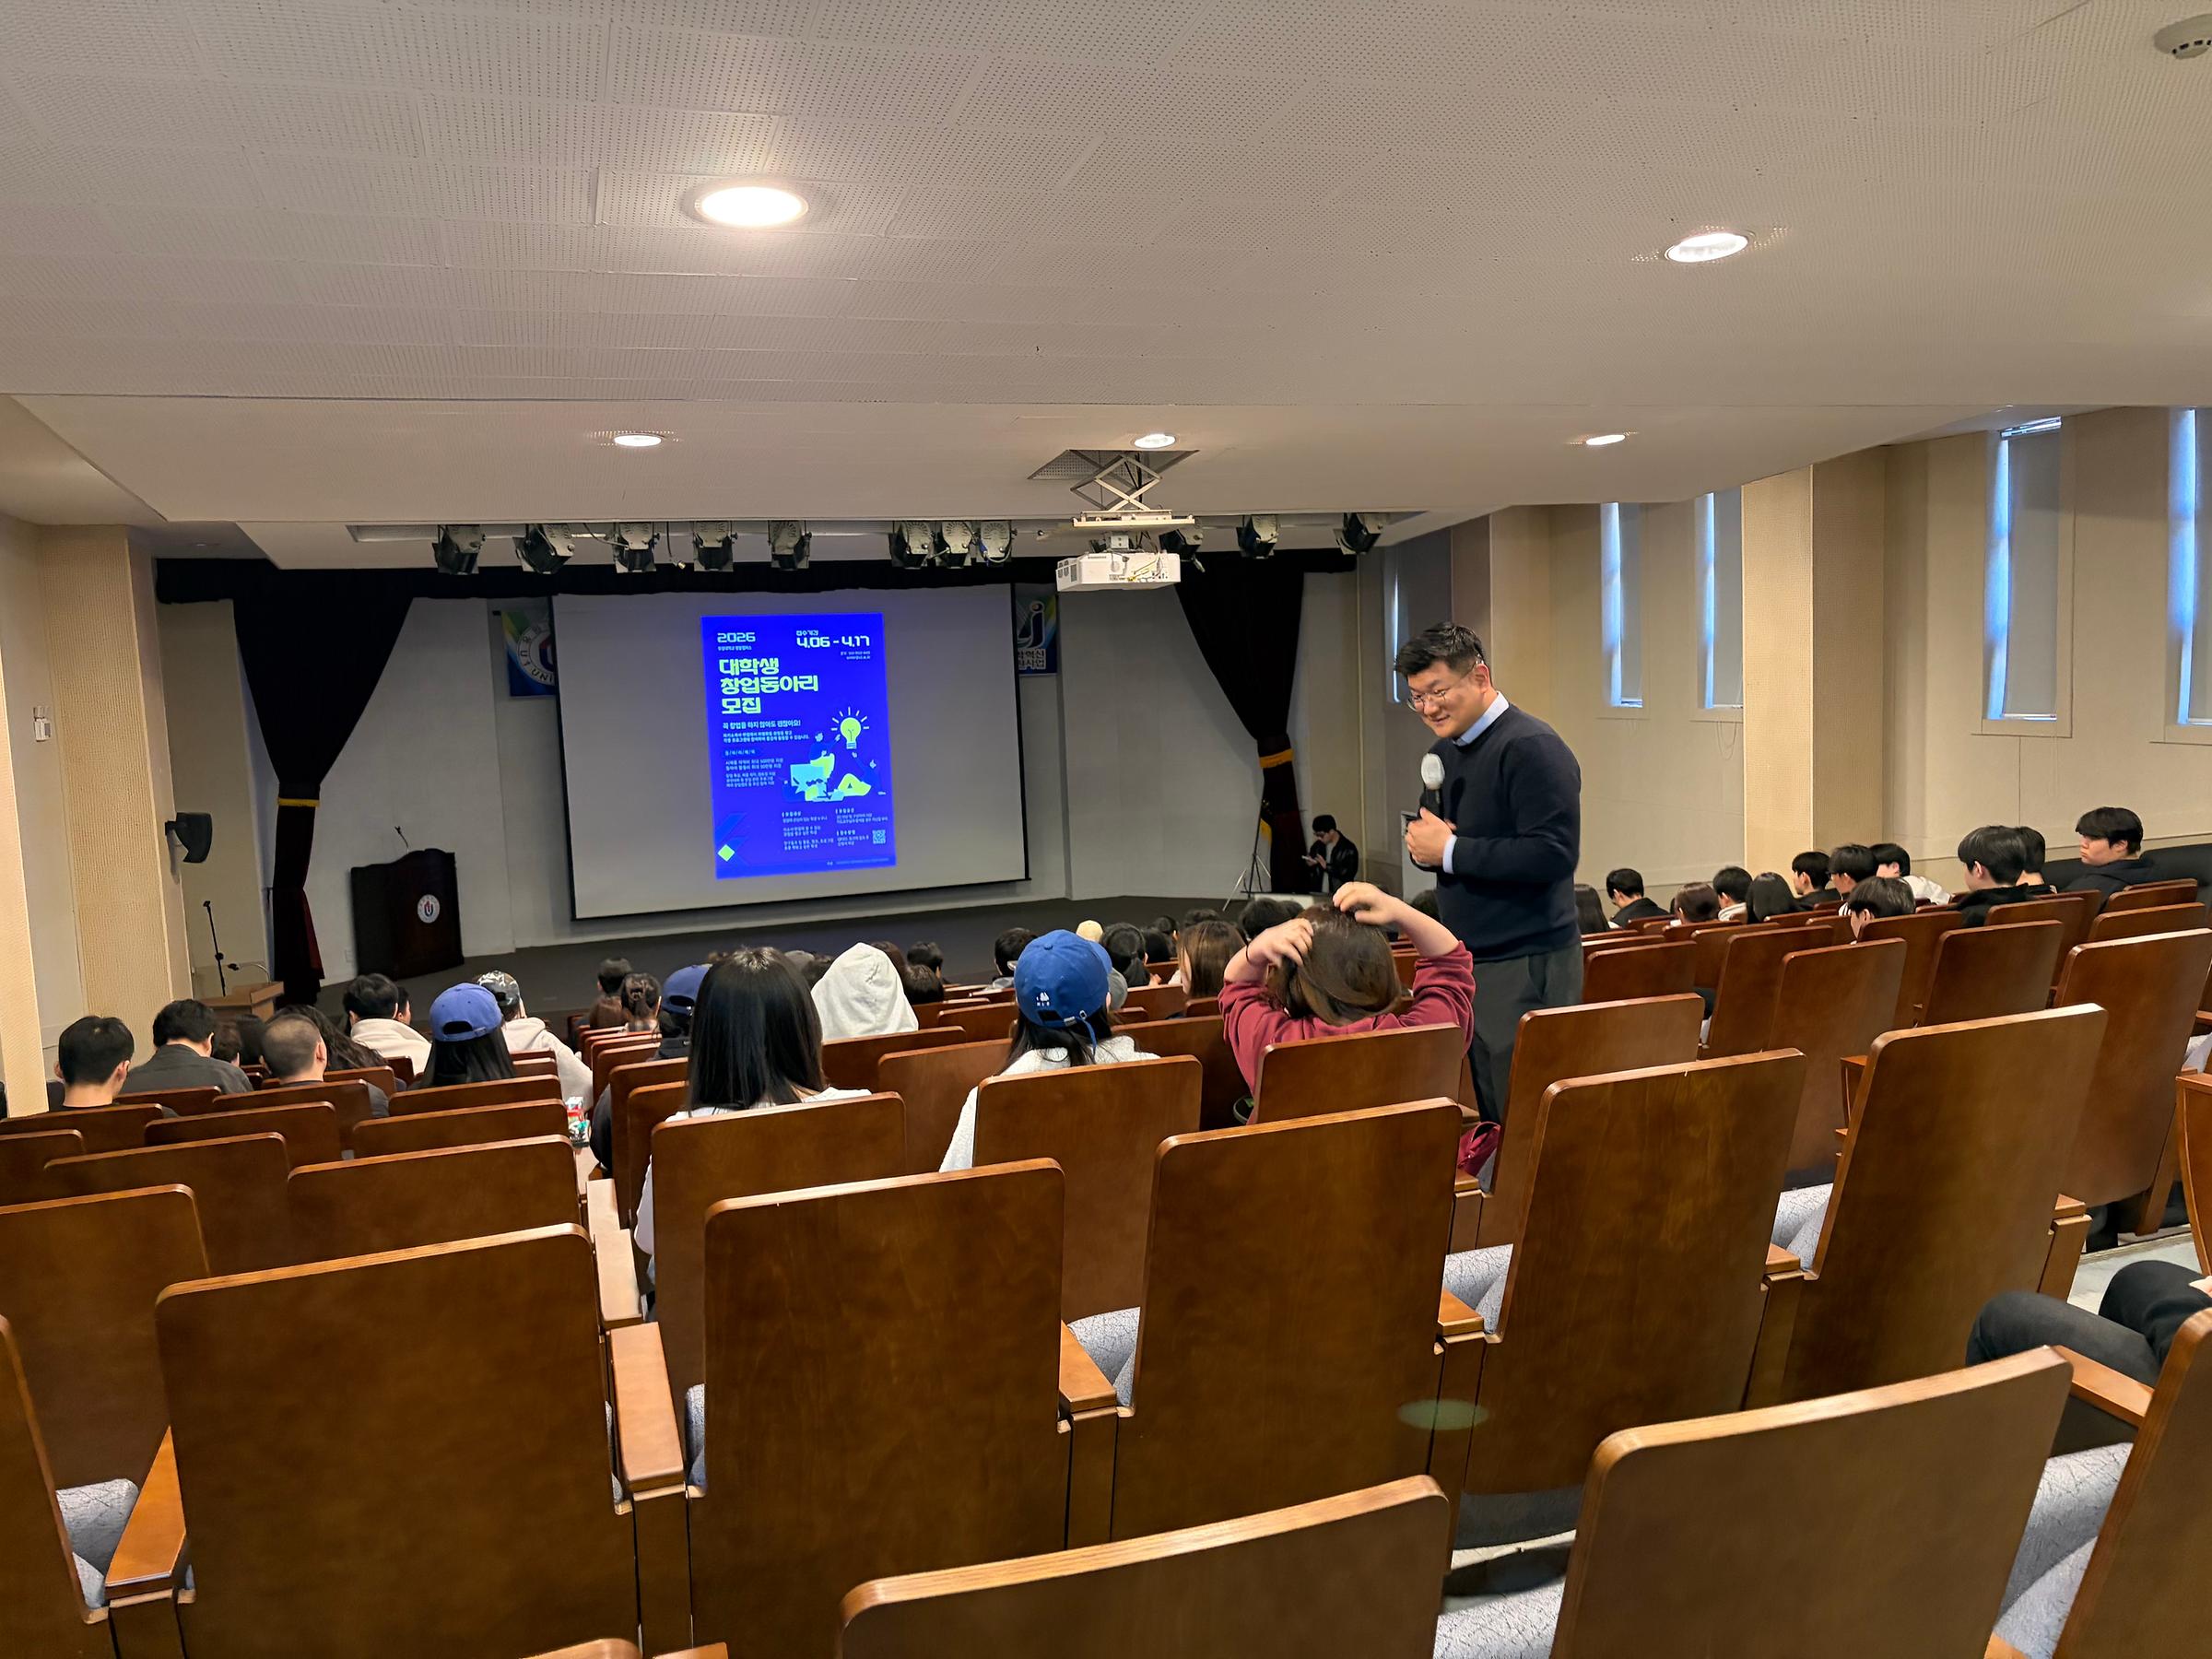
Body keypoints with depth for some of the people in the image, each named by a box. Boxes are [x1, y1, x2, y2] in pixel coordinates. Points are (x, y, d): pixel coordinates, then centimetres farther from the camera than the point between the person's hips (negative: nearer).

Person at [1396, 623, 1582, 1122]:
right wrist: (1421, 843, -2)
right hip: (1466, 962, 8)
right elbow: (1432, 838, 23)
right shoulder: (1443, 750, 14)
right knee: (1486, 1117, 10)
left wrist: (1449, 849, -19)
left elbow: (1554, 854, -23)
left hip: (1527, 968, -8)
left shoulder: (1531, 748, -14)